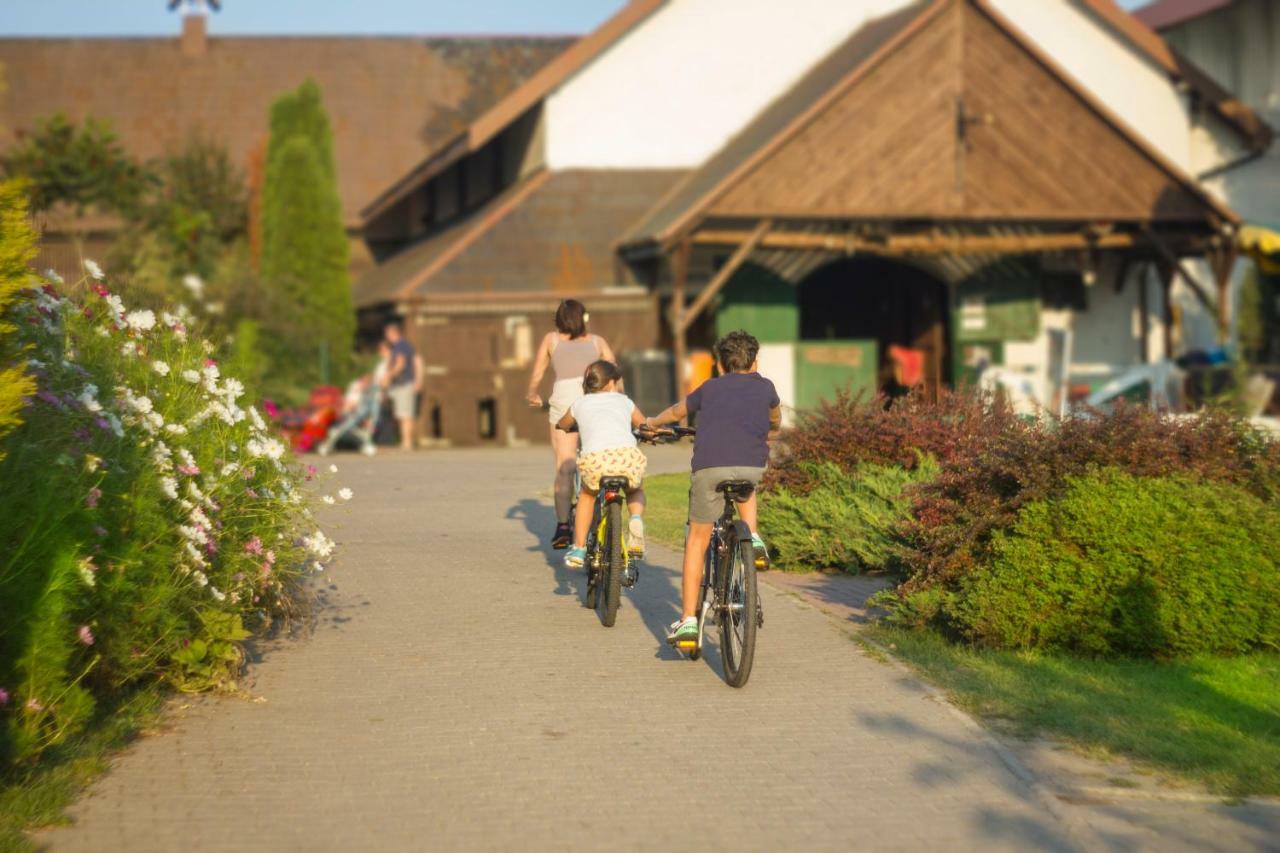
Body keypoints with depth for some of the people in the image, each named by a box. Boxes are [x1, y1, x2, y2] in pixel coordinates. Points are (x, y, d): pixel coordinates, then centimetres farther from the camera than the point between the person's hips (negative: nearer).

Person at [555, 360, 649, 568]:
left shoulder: (580, 404, 28)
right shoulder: (624, 401, 28)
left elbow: (561, 425, 49)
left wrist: (575, 428, 71)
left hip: (594, 459, 0)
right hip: (628, 457, 0)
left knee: (587, 494, 33)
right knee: (635, 490, 34)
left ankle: (578, 550, 28)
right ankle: (636, 520, 3)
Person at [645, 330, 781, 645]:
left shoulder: (709, 388, 23)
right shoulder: (764, 386, 23)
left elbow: (676, 412, 39)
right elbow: (776, 418, 44)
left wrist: (652, 424, 59)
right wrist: (772, 431, 67)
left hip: (709, 467, 0)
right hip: (752, 466, 0)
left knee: (696, 541, 12)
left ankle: (688, 619, 8)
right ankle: (753, 538, 17)